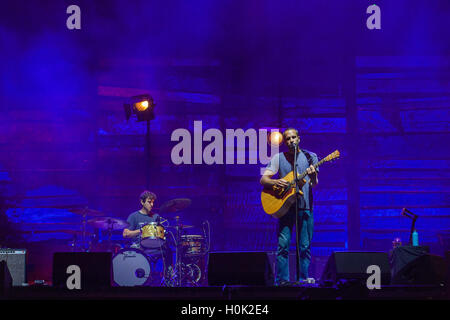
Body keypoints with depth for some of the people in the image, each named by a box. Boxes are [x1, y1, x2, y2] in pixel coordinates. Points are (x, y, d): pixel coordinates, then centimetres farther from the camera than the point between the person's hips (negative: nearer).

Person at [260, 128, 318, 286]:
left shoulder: (310, 157, 9)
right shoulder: (278, 158, 8)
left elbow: (314, 184, 3)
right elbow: (263, 179, 3)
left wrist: (313, 177, -20)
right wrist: (275, 182, -18)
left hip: (305, 207, 1)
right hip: (285, 206, -1)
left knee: (305, 246, -1)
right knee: (283, 245, -8)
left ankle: (303, 279, 6)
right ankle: (282, 280, -4)